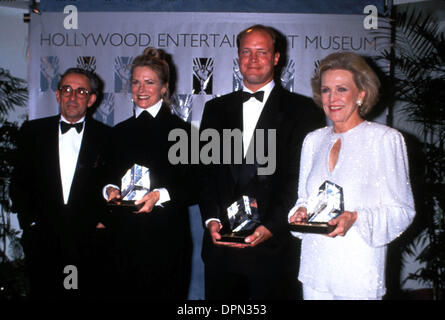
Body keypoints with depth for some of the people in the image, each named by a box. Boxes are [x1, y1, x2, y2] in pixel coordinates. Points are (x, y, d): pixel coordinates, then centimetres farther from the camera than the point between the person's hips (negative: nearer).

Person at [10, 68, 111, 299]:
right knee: (42, 293, 5)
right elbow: (19, 182, 9)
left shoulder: (106, 137, 3)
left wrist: (103, 221, -6)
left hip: (89, 243, -1)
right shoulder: (32, 131, 8)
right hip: (42, 242, 2)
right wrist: (29, 221, 1)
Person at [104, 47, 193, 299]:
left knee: (164, 292, 2)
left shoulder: (180, 129, -1)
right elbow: (112, 176, 18)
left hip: (166, 237, -4)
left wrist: (159, 195, -20)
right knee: (127, 291, 7)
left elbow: (192, 186, -5)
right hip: (126, 236, 4)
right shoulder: (120, 131, 14)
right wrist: (111, 189, -3)